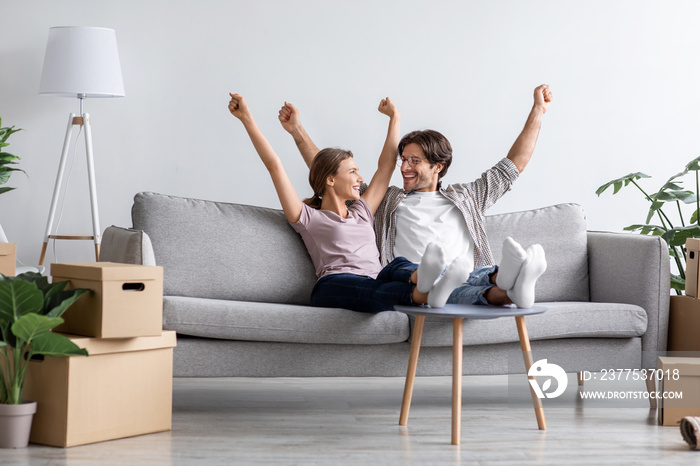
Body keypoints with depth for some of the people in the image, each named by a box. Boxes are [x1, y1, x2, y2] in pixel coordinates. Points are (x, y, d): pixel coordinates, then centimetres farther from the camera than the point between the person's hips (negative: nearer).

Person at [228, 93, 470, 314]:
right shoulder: (309, 218, 20)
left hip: (375, 283, 5)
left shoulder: (362, 212, 37)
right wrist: (247, 119, 12)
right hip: (334, 287, -4)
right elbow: (274, 166, 14)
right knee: (372, 292, -40)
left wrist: (394, 117, 50)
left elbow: (387, 164, 44)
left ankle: (422, 277, -69)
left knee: (398, 266, -33)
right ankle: (426, 292, -72)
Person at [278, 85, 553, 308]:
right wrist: (297, 130, 26)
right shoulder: (387, 200, 30)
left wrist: (537, 111, 32)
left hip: (472, 283, 2)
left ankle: (510, 282, -69)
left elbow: (513, 165, 33)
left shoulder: (465, 197, 31)